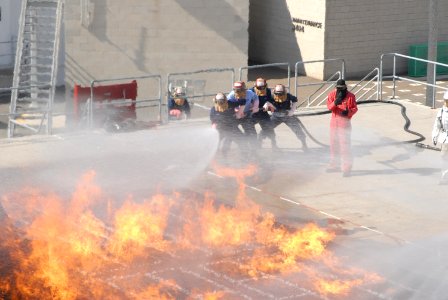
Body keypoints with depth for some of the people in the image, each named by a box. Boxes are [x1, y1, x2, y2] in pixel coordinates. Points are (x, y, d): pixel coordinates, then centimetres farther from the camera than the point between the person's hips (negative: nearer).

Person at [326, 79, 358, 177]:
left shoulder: (350, 96, -9)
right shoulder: (332, 94, -1)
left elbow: (355, 108, -5)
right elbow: (329, 106, -10)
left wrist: (348, 112, -25)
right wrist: (335, 102, -31)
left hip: (345, 122, -5)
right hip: (334, 121, 5)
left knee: (345, 145, -9)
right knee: (334, 144, 16)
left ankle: (347, 168, -5)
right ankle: (335, 165, 31)